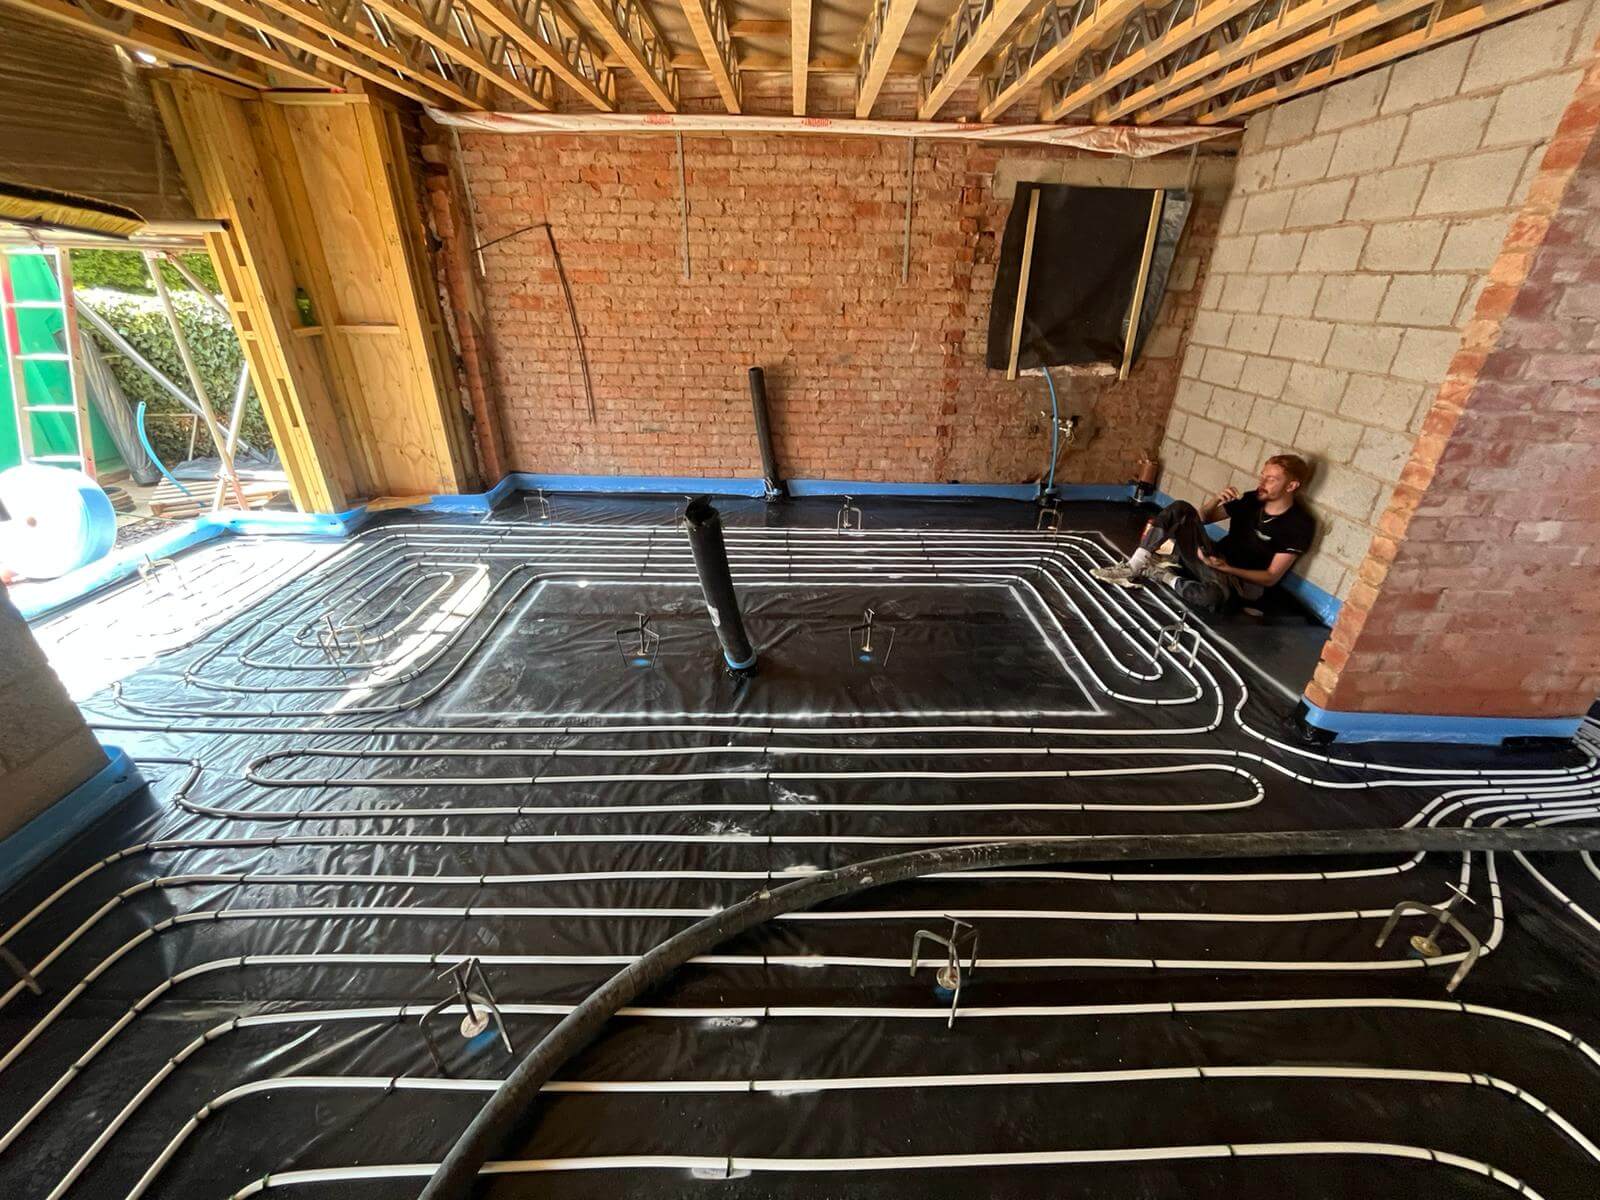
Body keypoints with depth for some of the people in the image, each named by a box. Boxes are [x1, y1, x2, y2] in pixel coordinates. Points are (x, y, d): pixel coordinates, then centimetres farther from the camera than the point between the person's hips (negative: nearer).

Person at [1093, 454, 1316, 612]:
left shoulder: (1299, 525, -10)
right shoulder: (1252, 500, 6)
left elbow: (1271, 577, -12)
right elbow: (1203, 517, 15)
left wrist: (1226, 567, -23)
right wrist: (1216, 499, -7)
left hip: (1242, 581, -5)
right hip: (1213, 559, 6)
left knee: (1212, 596, -45)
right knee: (1181, 509, -15)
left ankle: (1159, 575, -16)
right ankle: (1134, 566, -24)